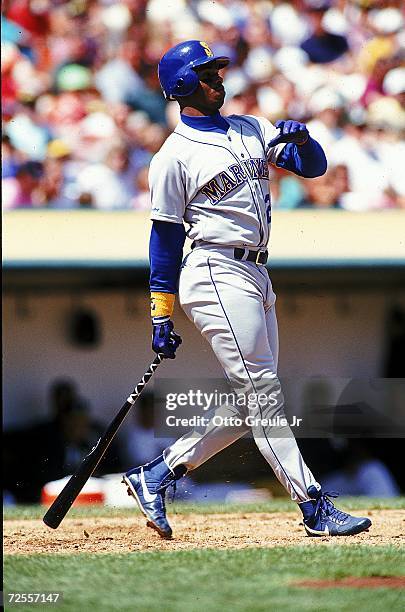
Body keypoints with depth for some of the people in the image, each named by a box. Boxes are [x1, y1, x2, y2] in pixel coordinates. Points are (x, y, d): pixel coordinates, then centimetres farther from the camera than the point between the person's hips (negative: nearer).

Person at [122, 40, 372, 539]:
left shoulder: (251, 130, 17)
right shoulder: (175, 156, -4)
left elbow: (314, 165, 14)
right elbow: (165, 238, -3)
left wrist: (301, 138, -10)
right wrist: (161, 319, -5)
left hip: (256, 276, 8)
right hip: (216, 274, -8)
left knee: (251, 400, 7)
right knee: (261, 393, -10)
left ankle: (156, 477, 15)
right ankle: (315, 507, -12)